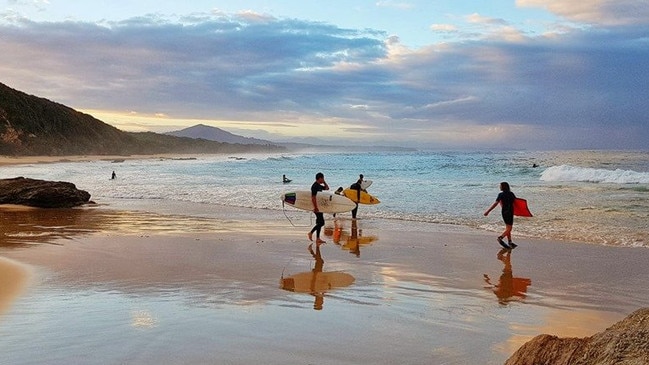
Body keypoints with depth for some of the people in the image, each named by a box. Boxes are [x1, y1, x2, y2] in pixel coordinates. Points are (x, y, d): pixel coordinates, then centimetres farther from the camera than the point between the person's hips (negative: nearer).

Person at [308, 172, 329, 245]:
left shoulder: (319, 186, 13)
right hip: (317, 207, -10)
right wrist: (316, 208, -25)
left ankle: (318, 239, 13)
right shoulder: (314, 186, -17)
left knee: (320, 223, 10)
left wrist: (324, 182, 14)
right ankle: (311, 233, 0)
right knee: (321, 222, -10)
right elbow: (313, 198, -23)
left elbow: (327, 188, 29)